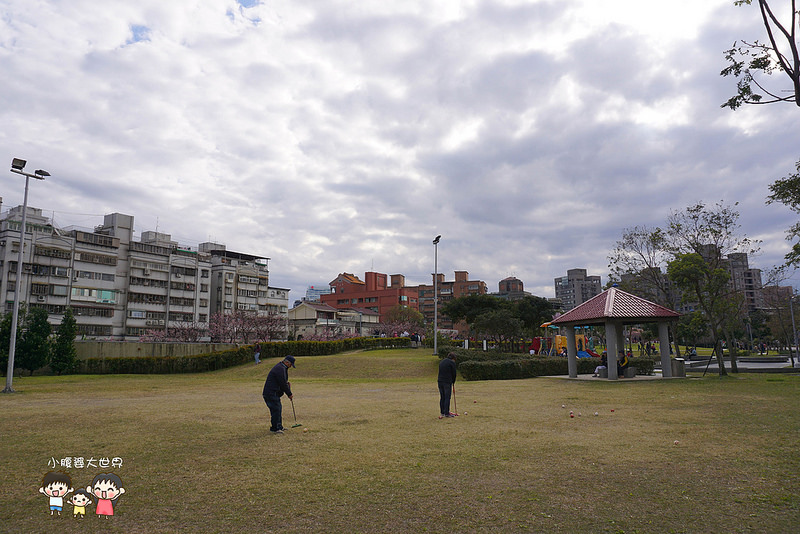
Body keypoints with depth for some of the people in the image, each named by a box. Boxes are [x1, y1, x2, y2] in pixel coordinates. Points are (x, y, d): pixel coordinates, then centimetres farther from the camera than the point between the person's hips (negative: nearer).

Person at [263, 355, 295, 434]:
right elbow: (283, 384, -18)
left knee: (278, 409, 15)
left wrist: (287, 383, 4)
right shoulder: (280, 369, -18)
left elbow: (283, 381, 25)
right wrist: (289, 394, -8)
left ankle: (279, 427, 23)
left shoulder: (281, 367, 16)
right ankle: (274, 429, -6)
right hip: (271, 393, -11)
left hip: (274, 393, 11)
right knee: (276, 409, -10)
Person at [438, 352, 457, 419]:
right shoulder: (452, 362, -4)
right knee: (447, 398, -2)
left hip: (440, 381, 7)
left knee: (442, 397, 11)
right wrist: (453, 382, 14)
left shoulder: (441, 361, 18)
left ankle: (442, 413, 15)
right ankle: (446, 413, -1)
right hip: (447, 382, -7)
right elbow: (453, 373, -1)